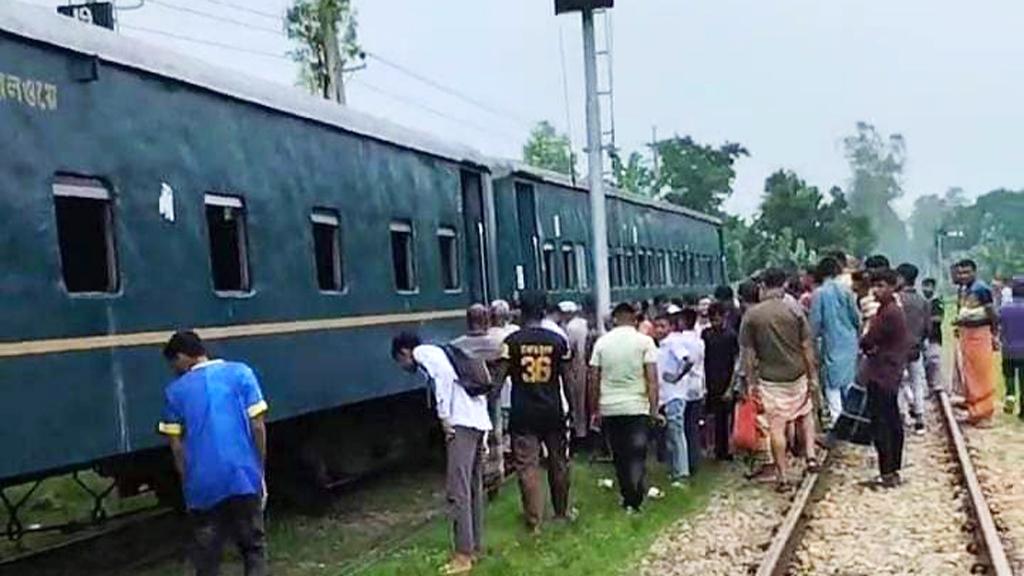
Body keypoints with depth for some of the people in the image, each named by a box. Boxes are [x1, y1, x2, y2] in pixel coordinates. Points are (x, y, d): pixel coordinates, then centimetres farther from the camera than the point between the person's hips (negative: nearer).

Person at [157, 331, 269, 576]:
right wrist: (260, 471, 8)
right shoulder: (240, 373, 3)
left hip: (202, 484, 1)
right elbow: (257, 426, -1)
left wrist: (188, 482, 15)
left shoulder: (175, 390, 6)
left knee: (206, 553, 12)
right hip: (244, 477, 0)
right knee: (253, 545, 12)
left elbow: (176, 445, 5)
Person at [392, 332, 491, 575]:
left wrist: (444, 417, -14)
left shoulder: (422, 353, 3)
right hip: (479, 419, 10)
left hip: (462, 422, -10)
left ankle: (463, 555, -6)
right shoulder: (434, 352, 29)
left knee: (457, 489, -8)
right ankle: (475, 546, 21)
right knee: (473, 487, 14)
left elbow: (444, 374, -17)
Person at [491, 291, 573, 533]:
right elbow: (568, 378, 2)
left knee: (527, 466, 1)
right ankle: (561, 512, 30)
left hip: (523, 413, -2)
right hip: (553, 411, 2)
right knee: (558, 463, 17)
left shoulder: (512, 341, -6)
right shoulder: (557, 340, 0)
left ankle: (534, 521, 0)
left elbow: (499, 377, -9)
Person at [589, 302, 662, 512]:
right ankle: (634, 501, -6)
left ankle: (628, 498, 20)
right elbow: (652, 379, -9)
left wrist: (594, 410, 11)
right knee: (637, 455, 2)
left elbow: (594, 380, 4)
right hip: (636, 407, -2)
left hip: (609, 409, 3)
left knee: (619, 456, 13)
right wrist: (654, 410, -7)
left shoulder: (602, 342, 4)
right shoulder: (644, 341, -3)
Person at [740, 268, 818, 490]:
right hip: (797, 375, 1)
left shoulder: (751, 316, -7)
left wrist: (751, 381, 3)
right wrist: (812, 376, 6)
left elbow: (748, 353, -5)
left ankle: (783, 477, 8)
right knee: (805, 414, 26)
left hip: (769, 378, -1)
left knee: (776, 427, 4)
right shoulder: (794, 311, -6)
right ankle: (810, 455, 14)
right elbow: (806, 347, -3)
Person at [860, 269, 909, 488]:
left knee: (880, 425, -6)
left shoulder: (888, 313, -18)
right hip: (890, 374, 10)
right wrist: (872, 347, -8)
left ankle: (887, 474, -3)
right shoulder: (889, 310, 14)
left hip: (881, 376, -10)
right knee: (892, 423, 14)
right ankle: (894, 470, 22)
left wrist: (866, 345, 4)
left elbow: (867, 341, -16)